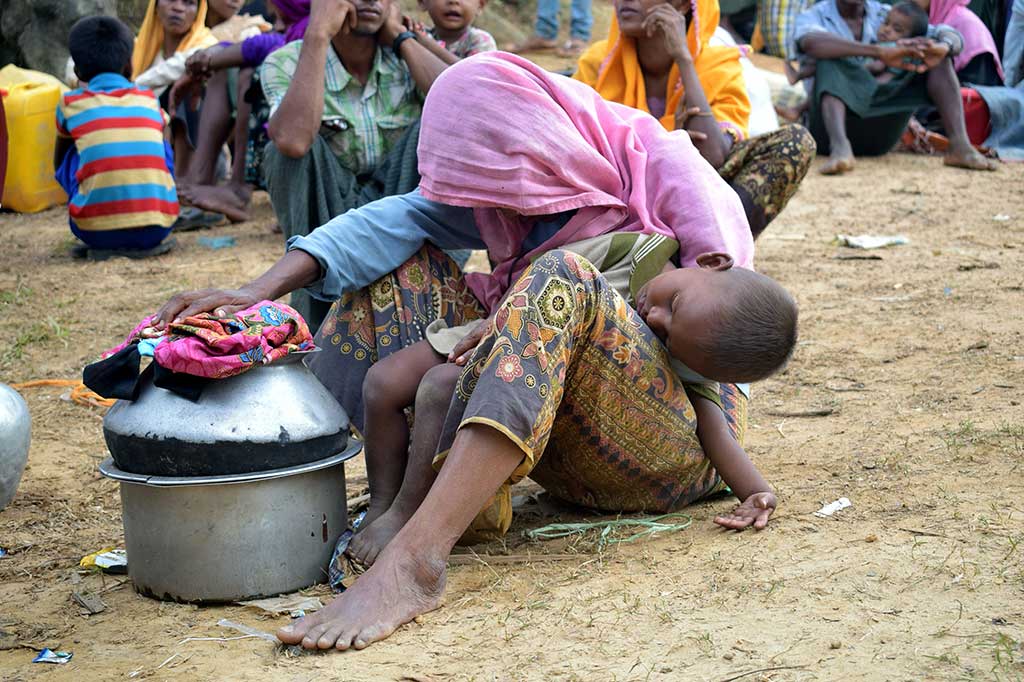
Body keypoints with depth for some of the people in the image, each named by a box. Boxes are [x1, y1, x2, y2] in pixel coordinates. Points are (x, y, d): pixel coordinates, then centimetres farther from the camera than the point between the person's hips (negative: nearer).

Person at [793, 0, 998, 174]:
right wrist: (880, 52, -39)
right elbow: (812, 43, -27)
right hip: (828, 125, -4)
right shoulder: (813, 17, 0)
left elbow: (953, 38, 1)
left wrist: (943, 47, -26)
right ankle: (840, 148, -50)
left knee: (938, 58, -8)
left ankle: (959, 145, -26)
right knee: (831, 60, -29)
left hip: (879, 131, 4)